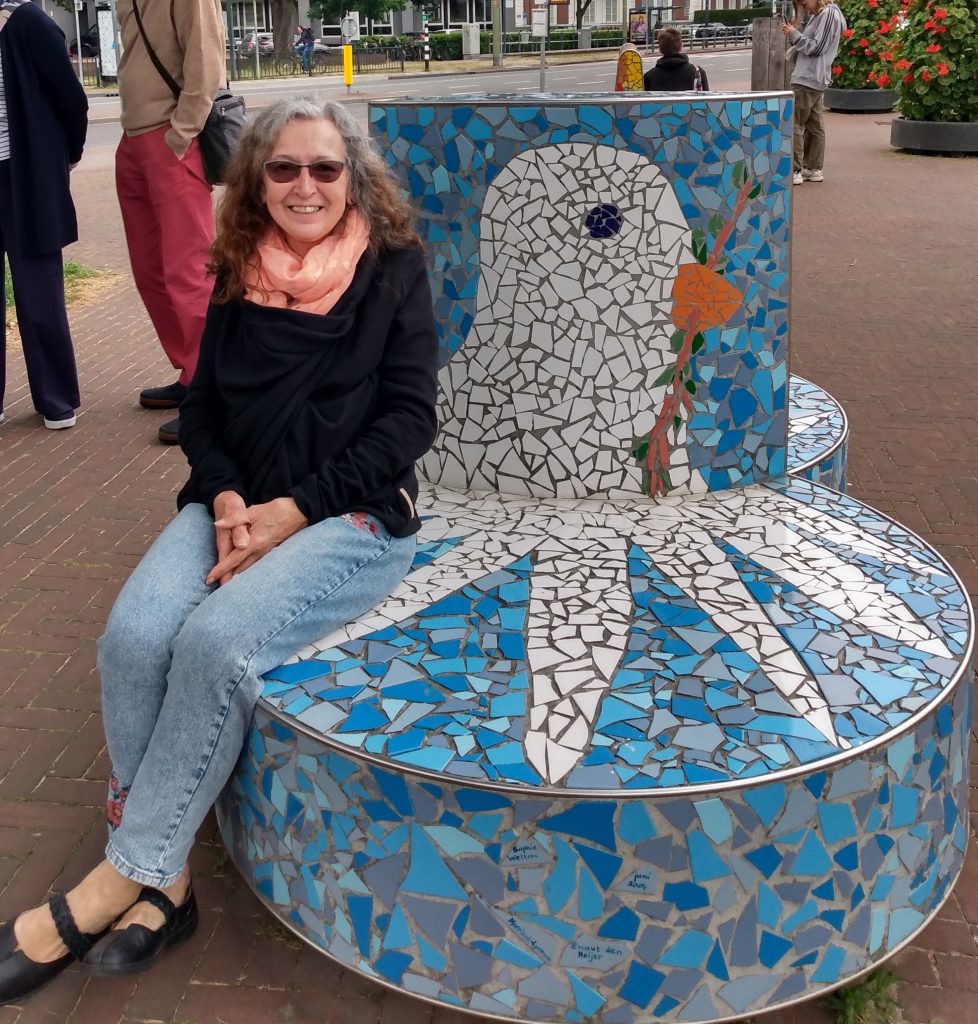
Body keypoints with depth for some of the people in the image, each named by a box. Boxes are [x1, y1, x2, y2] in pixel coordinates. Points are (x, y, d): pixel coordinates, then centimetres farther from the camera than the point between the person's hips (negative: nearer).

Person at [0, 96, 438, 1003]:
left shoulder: (393, 271, 1)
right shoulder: (240, 275, 12)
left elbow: (406, 421, -6)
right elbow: (201, 405, 13)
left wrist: (292, 511, -14)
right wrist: (225, 500, -8)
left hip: (351, 518, -4)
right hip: (234, 508, 4)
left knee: (214, 641, -30)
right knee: (132, 637, -25)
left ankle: (120, 881, -13)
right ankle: (163, 879, -12)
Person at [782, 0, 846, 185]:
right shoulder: (818, 15, 18)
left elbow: (816, 47, -16)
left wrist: (795, 35, -12)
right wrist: (793, 34, 5)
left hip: (807, 80, -10)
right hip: (814, 80, 10)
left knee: (794, 124, -9)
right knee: (814, 125, 10)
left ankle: (795, 171, -10)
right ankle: (814, 169, 14)